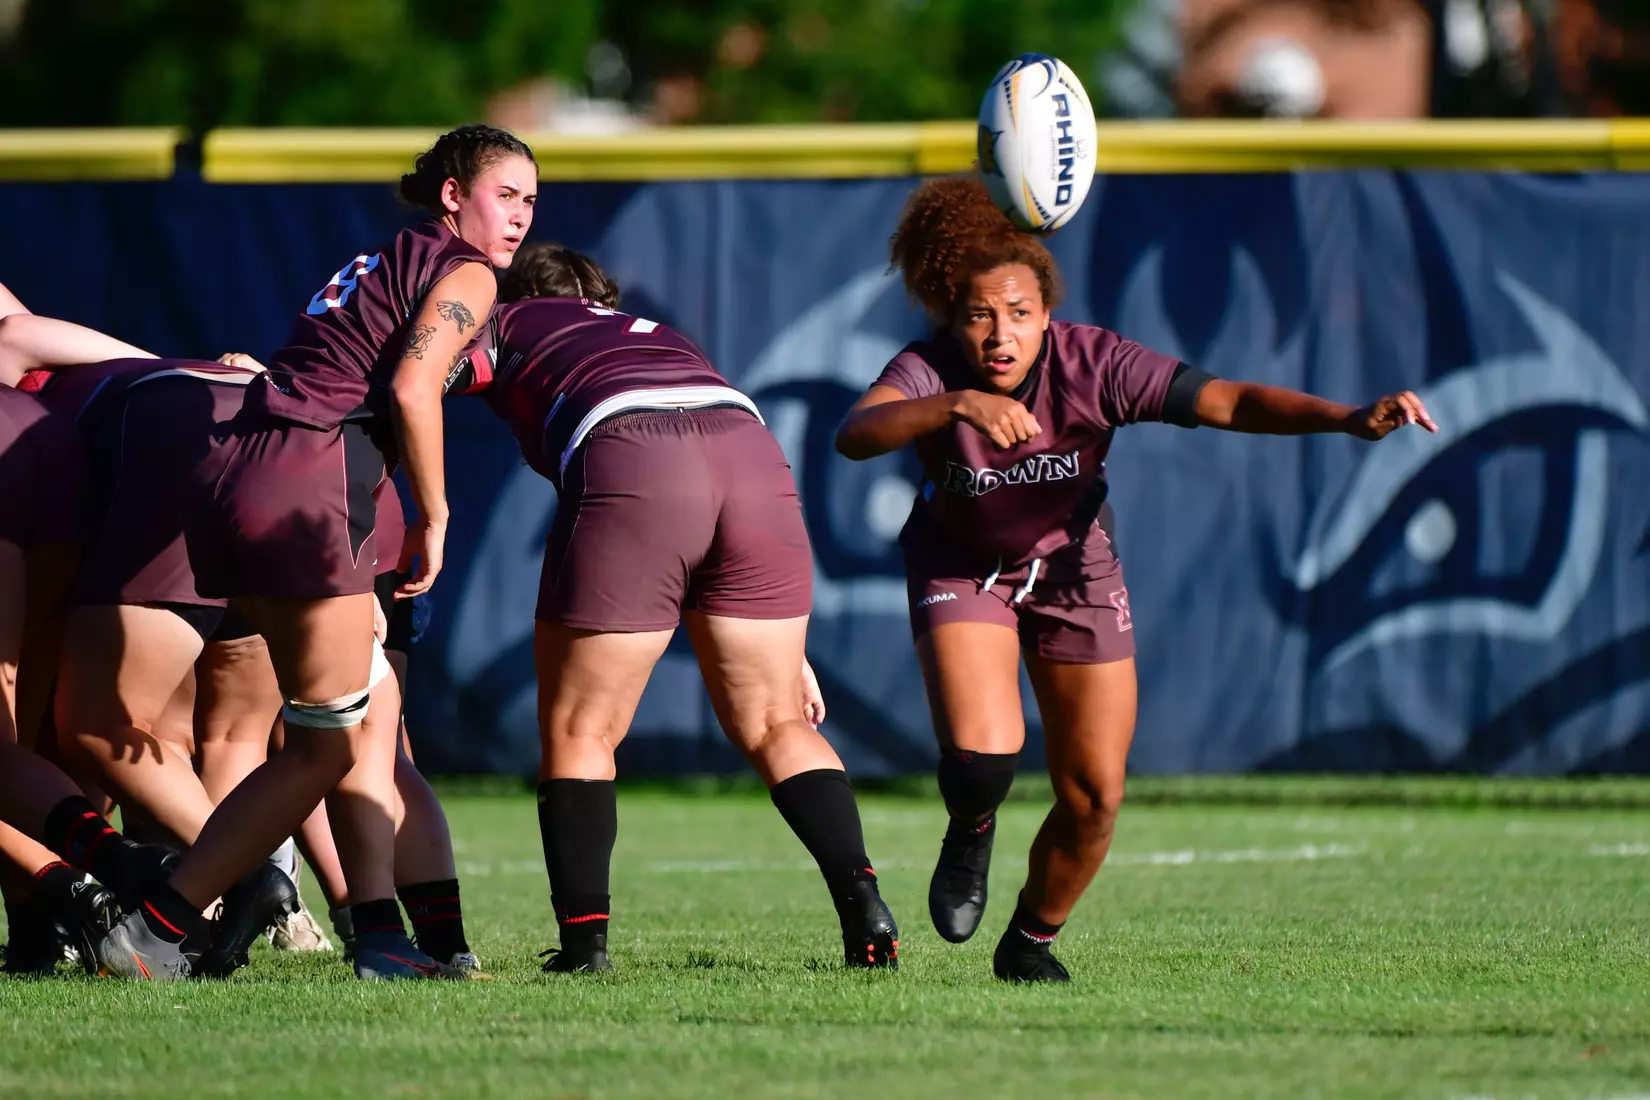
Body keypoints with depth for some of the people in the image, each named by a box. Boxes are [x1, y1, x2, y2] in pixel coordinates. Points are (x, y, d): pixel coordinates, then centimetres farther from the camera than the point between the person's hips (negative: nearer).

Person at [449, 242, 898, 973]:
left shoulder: (507, 324, 30)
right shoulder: (661, 337, 41)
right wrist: (787, 652, 37)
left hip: (626, 466, -4)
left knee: (578, 730, 9)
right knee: (775, 723, 14)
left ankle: (583, 942, 4)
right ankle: (864, 907, 0)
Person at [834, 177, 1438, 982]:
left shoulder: (1092, 365, -27)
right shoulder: (928, 372, -28)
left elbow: (1229, 402, -33)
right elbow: (855, 434, -49)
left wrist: (1350, 419, -48)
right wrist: (958, 406, -66)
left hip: (1072, 563, 2)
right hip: (960, 568, -2)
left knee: (1094, 797, -1)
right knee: (982, 755, -25)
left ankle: (1031, 940, 28)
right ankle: (970, 835, 14)